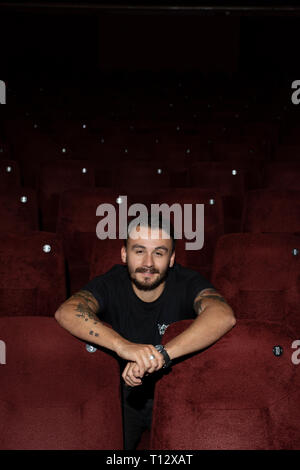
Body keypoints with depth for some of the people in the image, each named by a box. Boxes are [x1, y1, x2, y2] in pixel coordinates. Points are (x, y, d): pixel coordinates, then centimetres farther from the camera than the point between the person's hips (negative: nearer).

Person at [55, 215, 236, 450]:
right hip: (124, 391, 0)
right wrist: (123, 346, -47)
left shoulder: (187, 283, -14)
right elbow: (66, 312, -31)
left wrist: (162, 354, -45)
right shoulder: (110, 284, -12)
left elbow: (223, 316, -34)